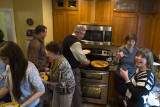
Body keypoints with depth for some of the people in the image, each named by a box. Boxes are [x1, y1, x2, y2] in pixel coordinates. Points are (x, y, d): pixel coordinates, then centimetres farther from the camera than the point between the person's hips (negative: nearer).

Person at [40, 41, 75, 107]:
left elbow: (61, 85, -28)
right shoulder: (56, 60, -7)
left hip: (65, 90, -8)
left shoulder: (62, 65, -34)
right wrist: (46, 73, 1)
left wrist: (47, 83, -22)